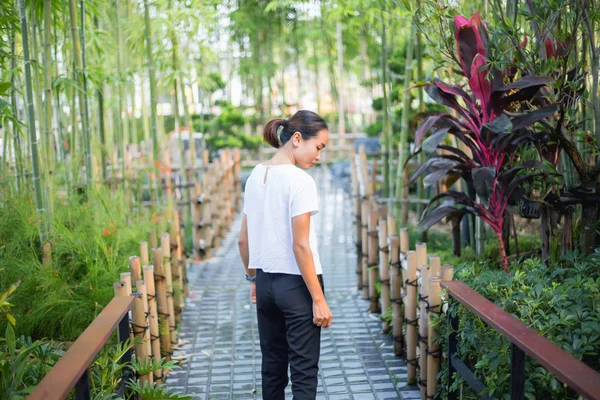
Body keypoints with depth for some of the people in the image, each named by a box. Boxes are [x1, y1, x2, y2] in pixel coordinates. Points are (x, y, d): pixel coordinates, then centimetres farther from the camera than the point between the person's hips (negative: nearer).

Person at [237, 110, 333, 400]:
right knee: (304, 370, 2)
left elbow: (243, 240, 10)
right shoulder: (300, 181, -16)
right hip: (296, 284, -7)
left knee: (272, 367, 16)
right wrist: (319, 299, -15)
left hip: (266, 282, 7)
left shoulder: (255, 176, 6)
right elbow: (300, 246, -19)